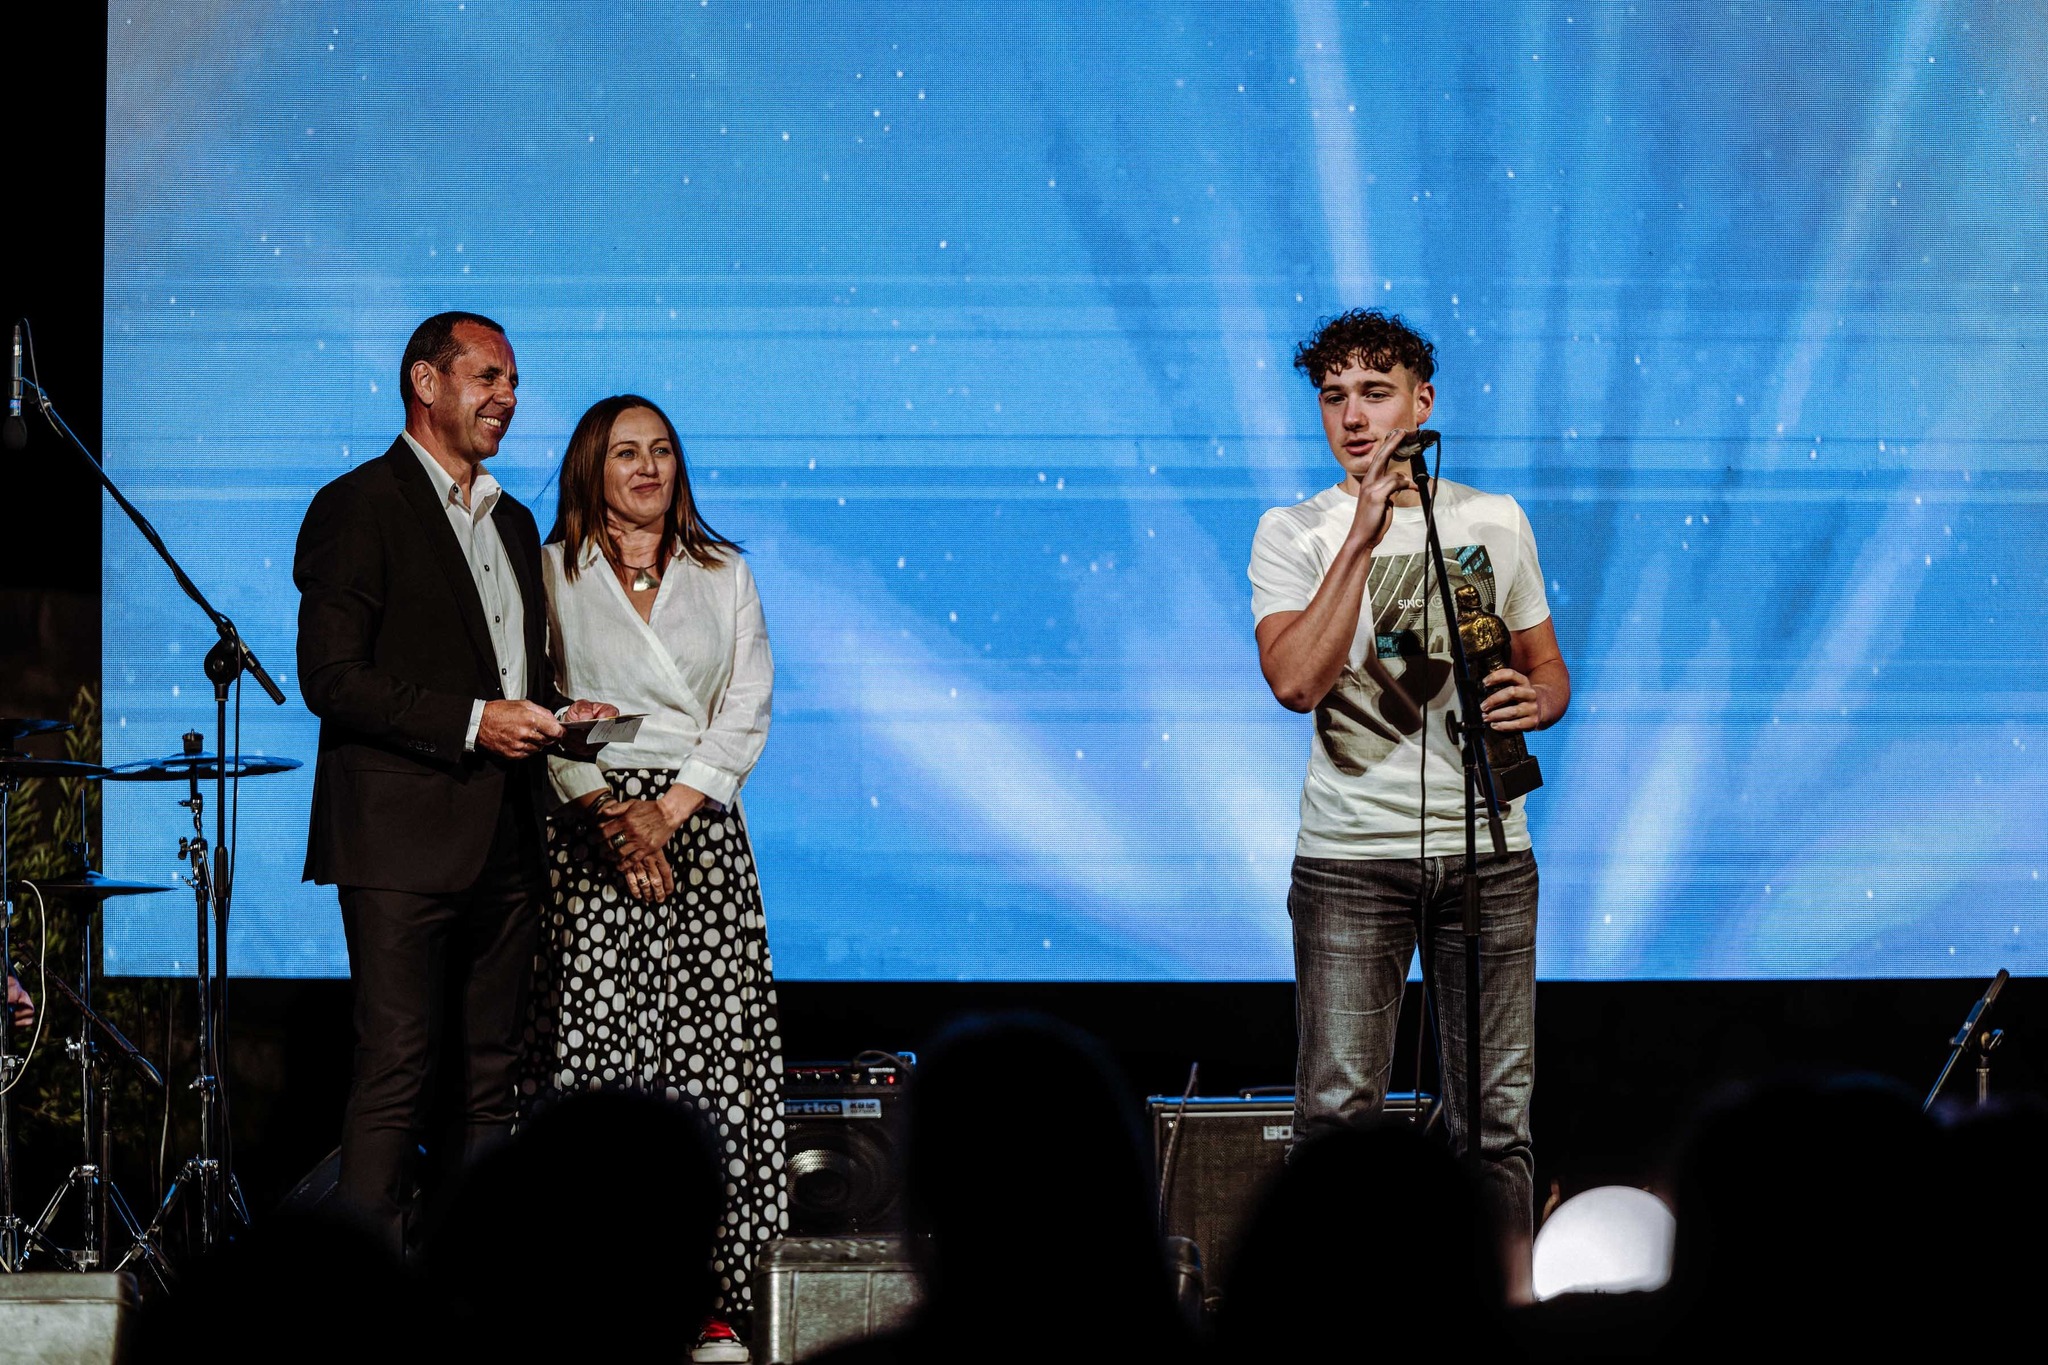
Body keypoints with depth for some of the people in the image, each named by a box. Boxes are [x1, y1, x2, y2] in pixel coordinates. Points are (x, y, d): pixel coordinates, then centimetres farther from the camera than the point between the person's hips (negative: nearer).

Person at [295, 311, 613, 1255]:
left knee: (485, 1081, 6)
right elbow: (331, 678, -12)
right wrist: (472, 721, -17)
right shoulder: (360, 507, -3)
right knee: (398, 1070, -11)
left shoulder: (513, 523, 21)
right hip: (404, 839, -7)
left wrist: (556, 716, 6)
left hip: (503, 847, 7)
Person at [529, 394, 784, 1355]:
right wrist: (609, 809, -12)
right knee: (592, 1050, -8)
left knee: (715, 1050, -6)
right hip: (586, 832, -2)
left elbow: (747, 710, 5)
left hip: (701, 826, 2)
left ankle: (713, 1293, -5)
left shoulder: (724, 575, 12)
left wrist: (671, 806, -8)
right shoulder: (550, 574, 7)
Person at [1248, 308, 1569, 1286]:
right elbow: (1295, 681, -15)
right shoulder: (1294, 534, 1)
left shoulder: (1493, 523, 9)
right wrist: (1363, 537, -16)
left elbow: (1550, 671, 18)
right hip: (1350, 857, -2)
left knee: (1497, 1115, 3)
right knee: (1338, 1112, -5)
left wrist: (1532, 700, -6)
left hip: (1485, 850, 2)